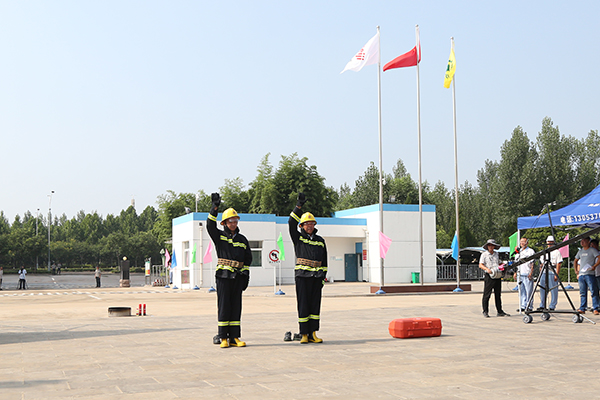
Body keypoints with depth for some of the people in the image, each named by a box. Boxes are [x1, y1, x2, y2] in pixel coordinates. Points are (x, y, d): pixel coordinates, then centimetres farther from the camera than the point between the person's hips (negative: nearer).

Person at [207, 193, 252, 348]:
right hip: (223, 275, -3)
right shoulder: (219, 236, 6)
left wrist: (246, 276, 7)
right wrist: (215, 207, -23)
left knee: (236, 306, 4)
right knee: (224, 306, -3)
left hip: (238, 276, 3)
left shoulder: (242, 239, 14)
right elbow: (210, 225, -13)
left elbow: (248, 258, 15)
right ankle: (223, 338, 2)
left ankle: (235, 338, 8)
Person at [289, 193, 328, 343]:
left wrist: (323, 278, 8)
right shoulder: (298, 238, 6)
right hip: (302, 275, -3)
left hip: (316, 276, 3)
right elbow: (291, 222, -9)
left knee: (315, 305, 3)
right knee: (303, 305, -4)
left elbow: (324, 262, 16)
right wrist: (298, 206, -15)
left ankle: (312, 334, 7)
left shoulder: (320, 241, 16)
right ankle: (303, 334, 0)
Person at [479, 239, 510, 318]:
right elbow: (480, 265, -6)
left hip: (498, 276, 5)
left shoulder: (497, 254, 17)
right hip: (489, 276, -5)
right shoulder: (484, 254, 1)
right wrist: (487, 269, -23)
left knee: (498, 294, 10)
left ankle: (500, 311, 15)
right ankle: (485, 312, 1)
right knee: (487, 295, -5)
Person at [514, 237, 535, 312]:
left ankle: (529, 306, 0)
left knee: (529, 291, -4)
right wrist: (515, 273, 14)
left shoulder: (530, 251, 1)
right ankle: (523, 306, 9)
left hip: (527, 275, -6)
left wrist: (531, 273, -13)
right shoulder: (518, 251, 19)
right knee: (521, 291, 5)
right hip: (519, 274, 6)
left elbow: (532, 264, -4)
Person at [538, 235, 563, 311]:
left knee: (553, 290, -3)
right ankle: (542, 306, 12)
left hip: (552, 273, -5)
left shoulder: (557, 252, 1)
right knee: (542, 290, 5)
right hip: (544, 273, 6)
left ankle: (552, 306, 2)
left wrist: (556, 274, -12)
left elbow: (558, 264, -5)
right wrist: (540, 272, 14)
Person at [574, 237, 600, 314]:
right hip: (581, 275, 6)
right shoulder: (580, 251, 18)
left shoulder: (592, 250, 0)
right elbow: (576, 261, 28)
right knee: (582, 293, 7)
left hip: (590, 274, -6)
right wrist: (576, 270, 14)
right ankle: (582, 309, 10)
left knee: (593, 292, -7)